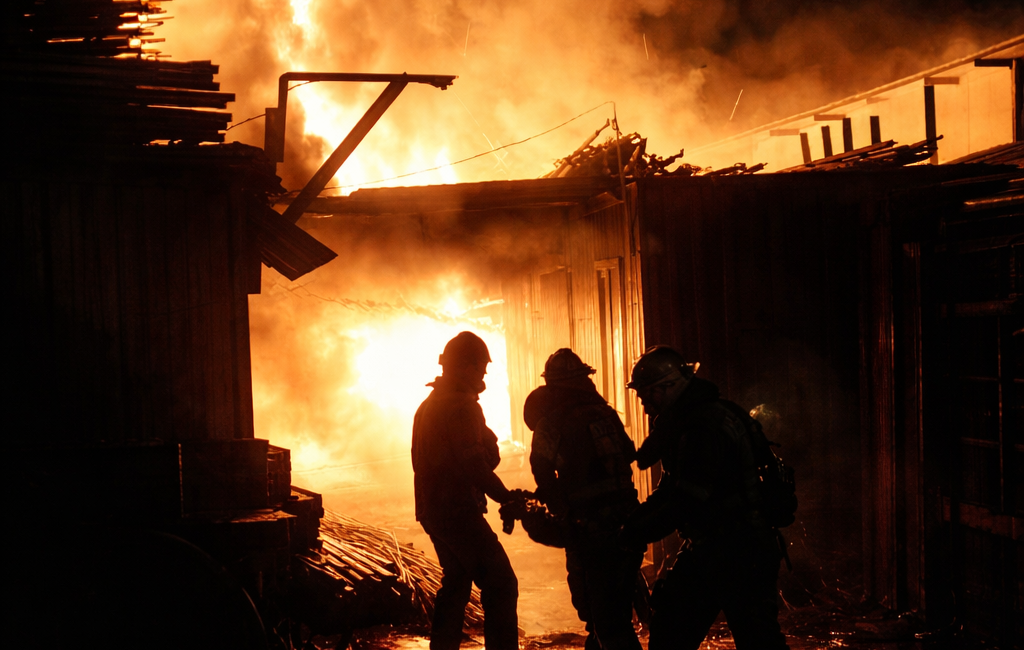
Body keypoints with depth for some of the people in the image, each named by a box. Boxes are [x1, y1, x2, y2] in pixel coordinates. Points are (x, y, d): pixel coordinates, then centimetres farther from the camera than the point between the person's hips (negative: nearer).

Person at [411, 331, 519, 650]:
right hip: (459, 511, -10)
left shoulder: (428, 405, 15)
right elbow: (475, 465, -21)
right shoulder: (463, 406, -16)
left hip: (432, 510, 10)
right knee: (500, 584, -7)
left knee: (456, 582, 19)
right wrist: (507, 498, -12)